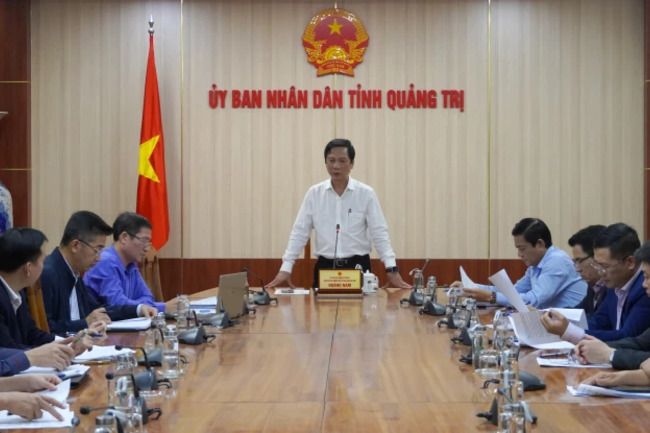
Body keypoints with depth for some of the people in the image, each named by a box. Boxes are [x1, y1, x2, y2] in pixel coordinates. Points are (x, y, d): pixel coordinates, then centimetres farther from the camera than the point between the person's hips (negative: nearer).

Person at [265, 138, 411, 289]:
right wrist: (285, 269, -4)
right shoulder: (314, 193, 3)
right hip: (325, 267, 1)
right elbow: (299, 233, 3)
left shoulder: (366, 193, -2)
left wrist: (391, 270, -12)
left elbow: (379, 234, -3)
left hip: (357, 266, -1)